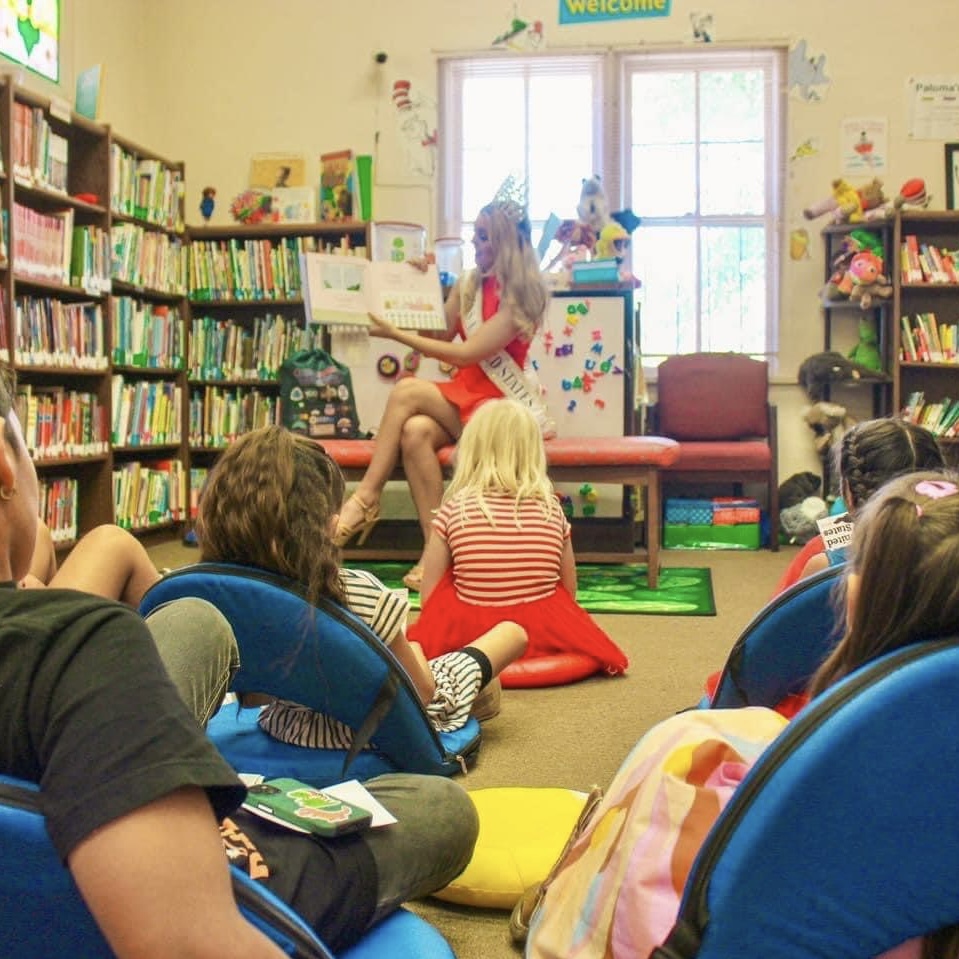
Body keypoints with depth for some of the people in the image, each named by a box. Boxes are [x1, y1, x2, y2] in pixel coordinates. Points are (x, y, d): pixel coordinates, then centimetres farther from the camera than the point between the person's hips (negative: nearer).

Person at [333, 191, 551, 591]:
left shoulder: (522, 296, -11)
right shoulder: (469, 283, 11)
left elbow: (466, 354, -17)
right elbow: (441, 333, 21)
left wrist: (396, 334, -15)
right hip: (463, 395, 6)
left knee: (407, 391, -27)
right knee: (415, 433, -29)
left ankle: (365, 498, -19)